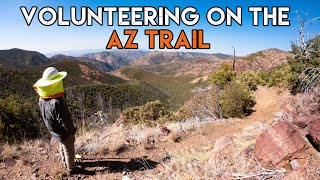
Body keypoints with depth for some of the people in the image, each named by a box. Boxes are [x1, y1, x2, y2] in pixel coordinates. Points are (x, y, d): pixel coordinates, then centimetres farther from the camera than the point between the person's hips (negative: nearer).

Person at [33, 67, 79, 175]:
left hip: (54, 131, 8)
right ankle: (71, 169, 33)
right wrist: (72, 130, -13)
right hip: (64, 132, -8)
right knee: (69, 150, 14)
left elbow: (45, 115, 4)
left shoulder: (42, 99, -10)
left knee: (62, 147, 28)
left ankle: (65, 163, 49)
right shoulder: (57, 102, -37)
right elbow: (64, 120, -29)